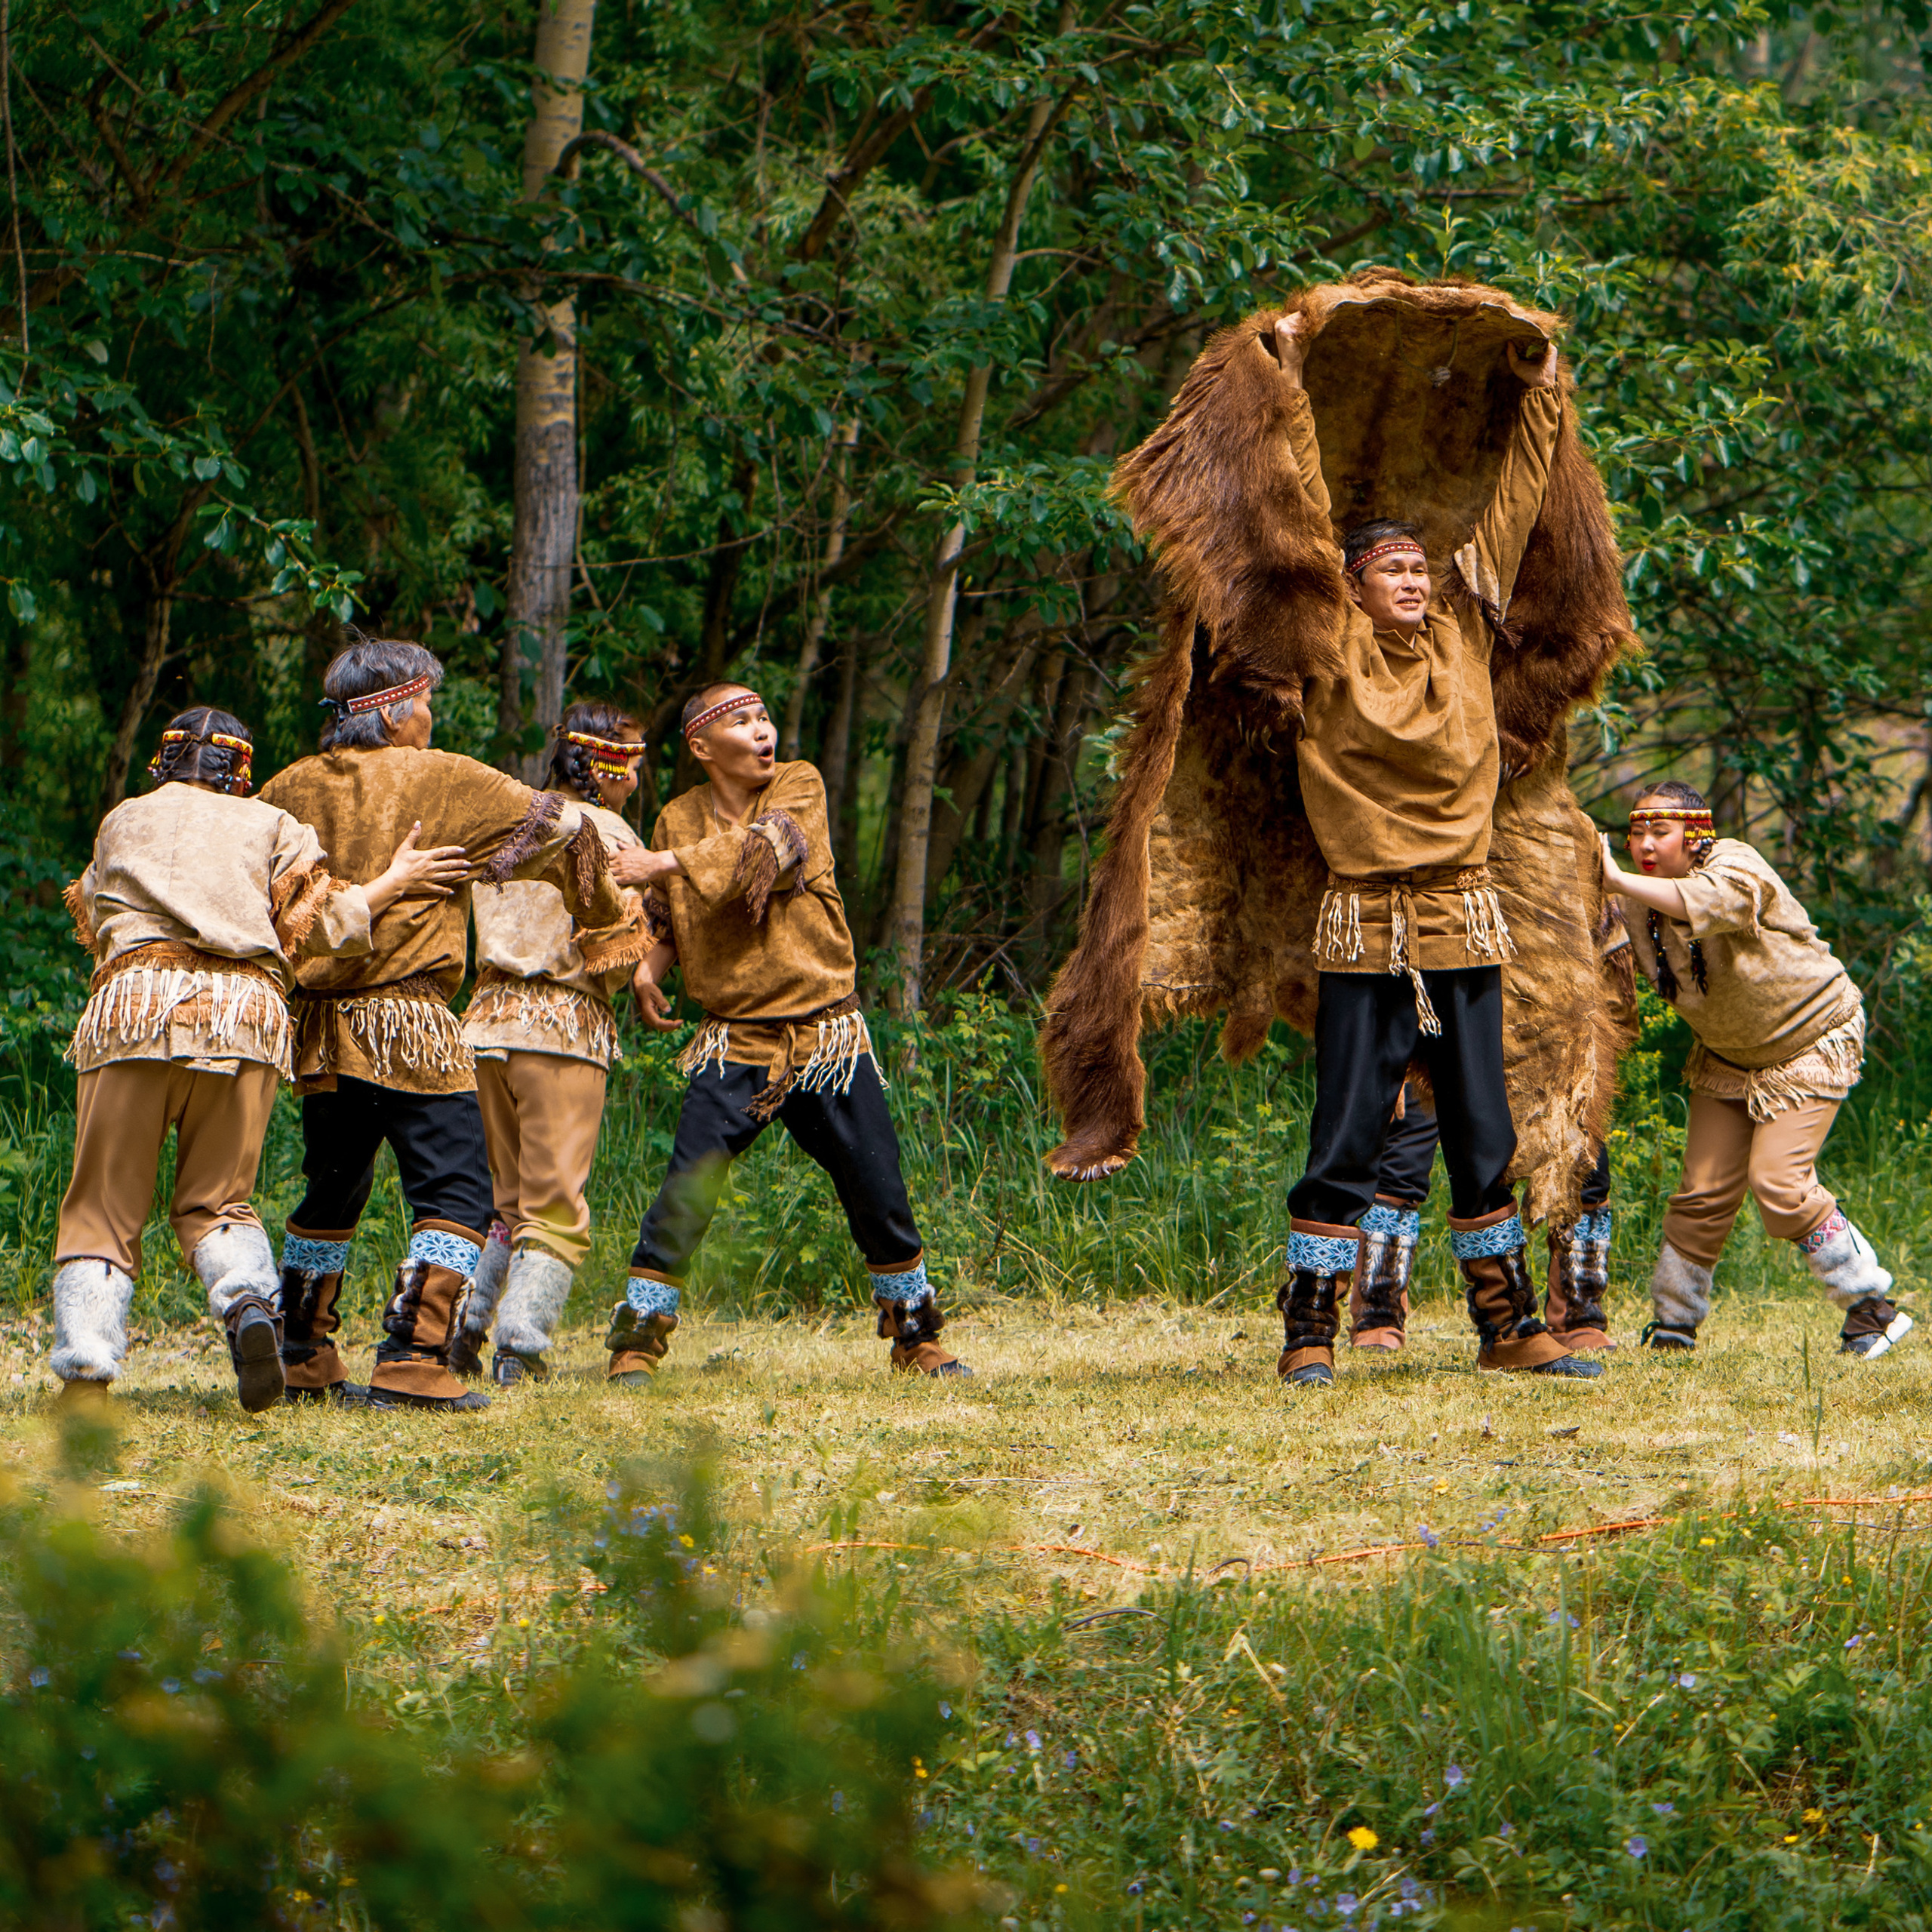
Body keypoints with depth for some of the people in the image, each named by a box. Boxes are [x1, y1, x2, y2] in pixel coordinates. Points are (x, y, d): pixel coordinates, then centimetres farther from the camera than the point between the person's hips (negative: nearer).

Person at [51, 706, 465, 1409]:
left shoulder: (121, 824, 24)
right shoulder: (269, 826, 20)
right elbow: (320, 925, 9)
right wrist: (392, 883, 23)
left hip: (132, 1005, -1)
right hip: (246, 1009, 1)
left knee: (104, 1205, 3)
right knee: (216, 1199, 11)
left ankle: (84, 1370, -13)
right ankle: (249, 1304, -20)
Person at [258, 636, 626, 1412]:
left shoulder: (293, 789, 9)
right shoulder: (442, 781, -4)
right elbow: (558, 824, -2)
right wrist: (599, 910, 14)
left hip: (316, 1022, 6)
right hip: (408, 1021, -6)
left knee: (331, 1192, 19)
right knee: (454, 1190, -3)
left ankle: (302, 1360, 23)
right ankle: (411, 1361, -14)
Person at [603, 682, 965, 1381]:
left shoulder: (800, 787, -1)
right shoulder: (679, 819, 5)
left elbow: (763, 850, -21)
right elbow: (664, 916, 20)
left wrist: (664, 864, -25)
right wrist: (647, 964, 0)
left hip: (827, 1035, 0)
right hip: (734, 1043, 0)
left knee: (879, 1197, 3)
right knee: (685, 1195, -13)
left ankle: (916, 1341, 21)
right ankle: (635, 1344, -5)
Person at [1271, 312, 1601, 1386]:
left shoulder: (1465, 638, 8)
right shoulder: (1334, 654, -2)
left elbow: (1510, 513, 14)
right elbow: (1308, 521, -3)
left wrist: (1540, 396, 17)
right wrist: (1295, 392, -3)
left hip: (1464, 929, 4)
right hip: (1367, 932, -4)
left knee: (1484, 1140, 8)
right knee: (1347, 1138, -4)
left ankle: (1509, 1327, 15)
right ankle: (1311, 1329, 0)